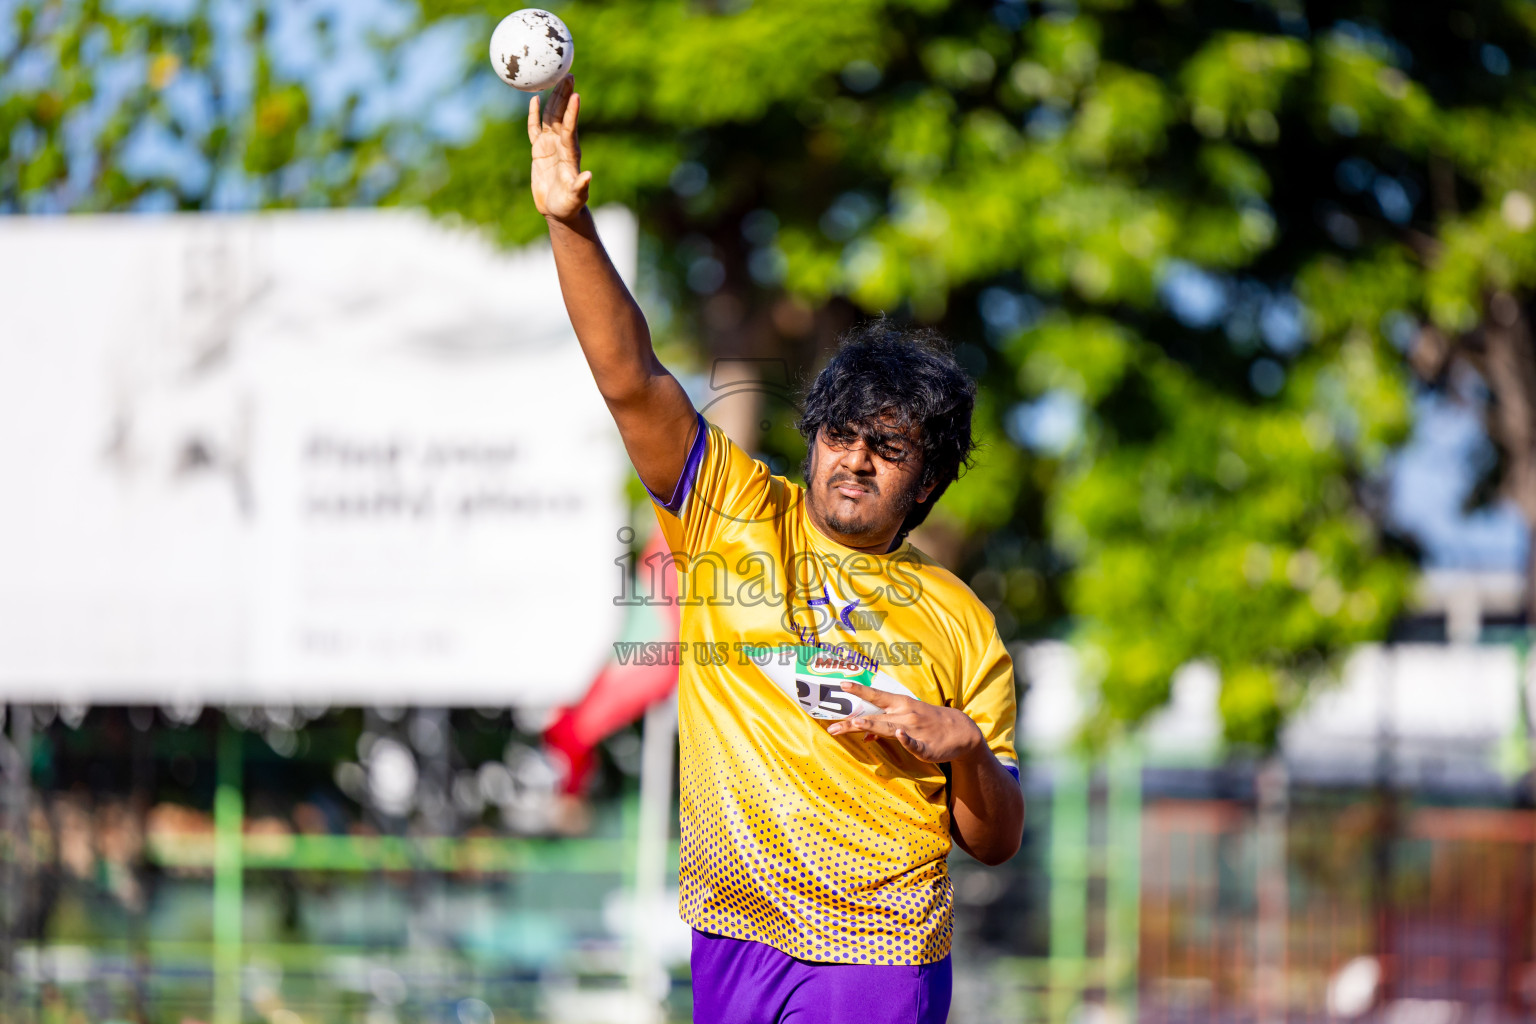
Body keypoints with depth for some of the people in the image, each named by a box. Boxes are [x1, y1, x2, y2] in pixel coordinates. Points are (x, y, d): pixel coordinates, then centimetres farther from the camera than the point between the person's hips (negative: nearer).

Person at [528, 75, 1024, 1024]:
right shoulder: (737, 517, 5)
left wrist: (967, 752, -14)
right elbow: (630, 379, -6)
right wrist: (570, 223, -17)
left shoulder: (958, 622, 4)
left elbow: (997, 841, 7)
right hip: (732, 938, 1)